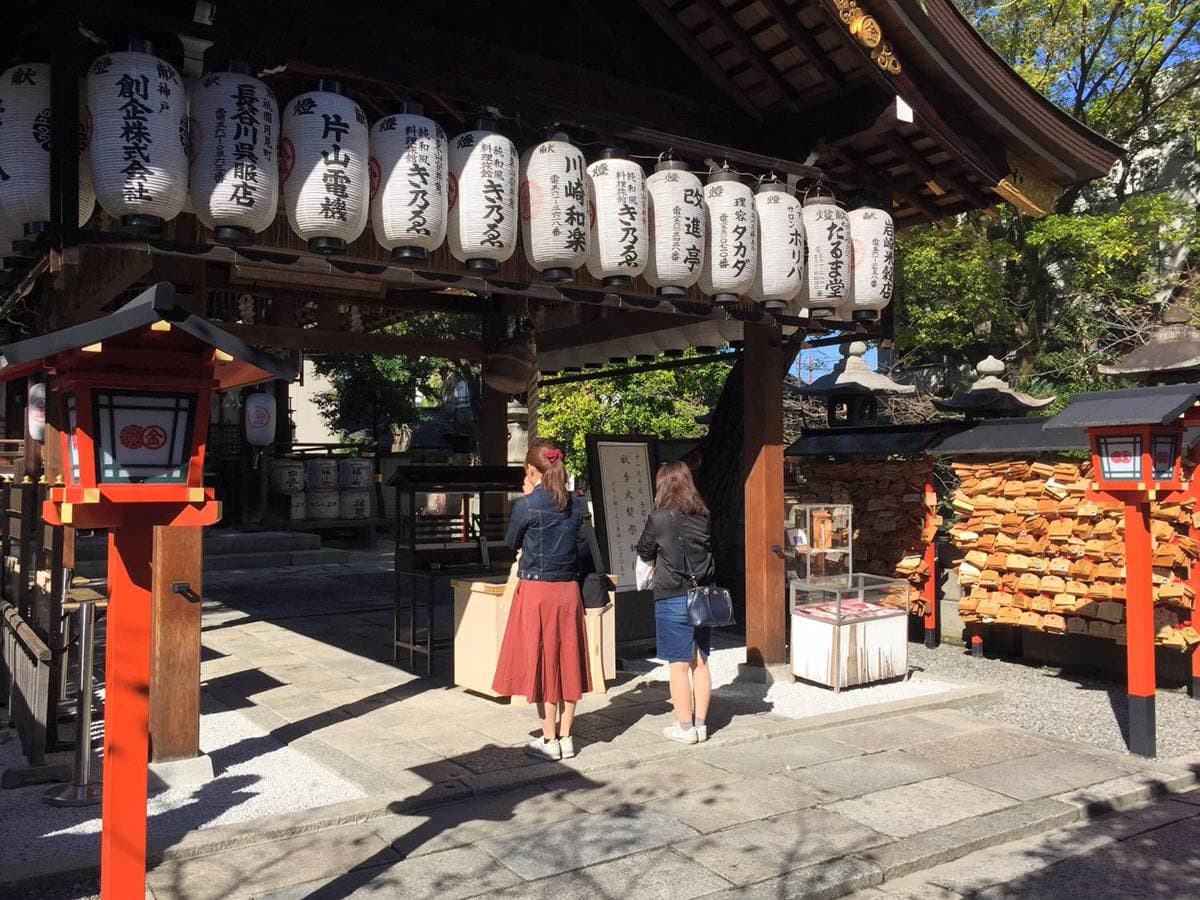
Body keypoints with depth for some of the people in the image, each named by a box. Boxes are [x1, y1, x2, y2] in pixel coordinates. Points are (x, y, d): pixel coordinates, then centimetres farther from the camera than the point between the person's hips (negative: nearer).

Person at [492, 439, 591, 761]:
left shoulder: (526, 506, -12)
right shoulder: (575, 506, 2)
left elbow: (511, 543, 3)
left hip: (536, 590, -5)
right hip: (569, 590, 5)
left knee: (540, 661, 5)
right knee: (567, 662, 11)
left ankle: (549, 740, 10)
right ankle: (565, 738, 18)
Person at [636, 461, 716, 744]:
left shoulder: (659, 518, -12)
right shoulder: (704, 517, 1)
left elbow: (644, 553, 2)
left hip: (672, 599, -5)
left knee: (679, 665, 3)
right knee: (700, 663, 12)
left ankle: (685, 727, 10)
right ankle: (700, 724, 20)